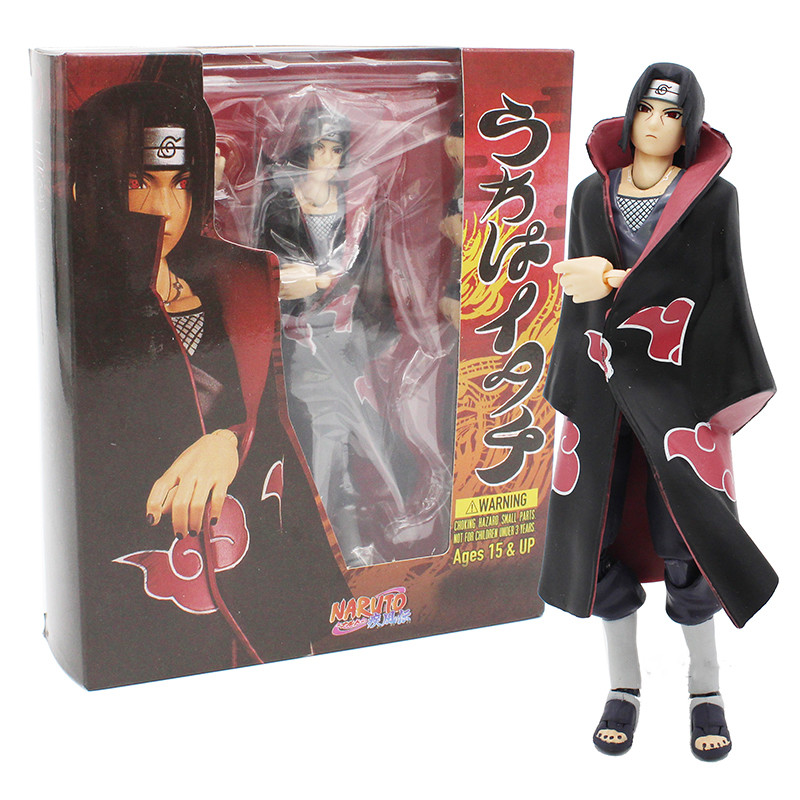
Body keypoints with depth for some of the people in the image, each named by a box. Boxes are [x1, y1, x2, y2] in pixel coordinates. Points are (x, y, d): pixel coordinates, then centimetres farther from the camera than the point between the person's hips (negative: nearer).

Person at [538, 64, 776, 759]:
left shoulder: (713, 196, 2)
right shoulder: (593, 194, 12)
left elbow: (714, 289, -7)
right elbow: (580, 289, 14)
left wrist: (616, 282, -16)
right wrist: (569, 382, 4)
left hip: (679, 381, -3)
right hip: (602, 381, 3)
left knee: (682, 534, -7)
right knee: (600, 526, 2)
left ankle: (706, 687, 12)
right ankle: (624, 684, 17)